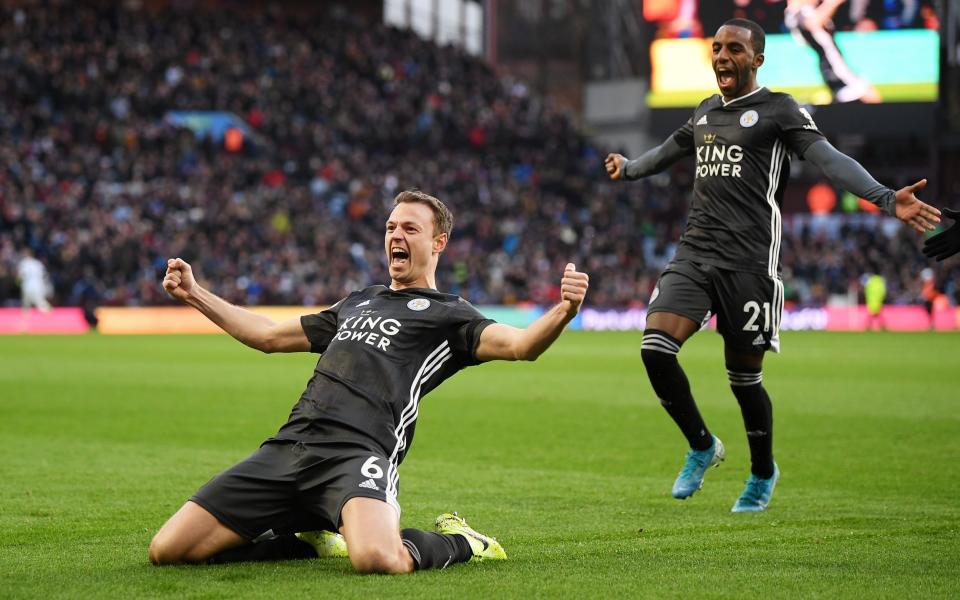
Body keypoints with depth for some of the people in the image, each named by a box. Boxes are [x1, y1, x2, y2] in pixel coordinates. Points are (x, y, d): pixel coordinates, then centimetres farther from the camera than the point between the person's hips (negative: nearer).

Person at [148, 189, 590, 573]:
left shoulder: (448, 314, 12)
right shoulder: (357, 303, 32)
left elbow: (519, 345, -7)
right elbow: (269, 336, 40)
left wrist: (564, 311, -28)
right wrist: (193, 294, 39)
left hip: (357, 453, -6)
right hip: (287, 446, 6)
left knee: (378, 560, -39)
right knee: (167, 551, -5)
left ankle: (460, 543, 0)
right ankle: (312, 540, 17)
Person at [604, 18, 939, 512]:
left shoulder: (779, 111, -2)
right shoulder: (706, 112, 18)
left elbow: (828, 159, -16)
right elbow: (668, 151, 40)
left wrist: (885, 198, -32)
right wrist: (628, 168, 58)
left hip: (749, 262, -5)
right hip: (694, 254, 6)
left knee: (744, 377, 1)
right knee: (655, 348, -13)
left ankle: (762, 474, 26)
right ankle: (702, 447, 10)